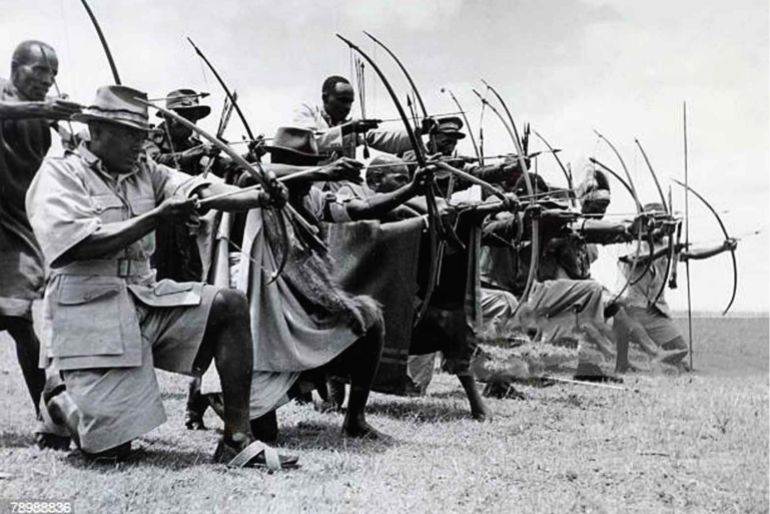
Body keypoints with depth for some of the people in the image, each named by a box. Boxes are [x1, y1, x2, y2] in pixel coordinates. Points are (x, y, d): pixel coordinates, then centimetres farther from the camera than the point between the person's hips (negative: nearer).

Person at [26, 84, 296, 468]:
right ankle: (62, 400, 25)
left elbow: (202, 190, -3)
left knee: (231, 306, -14)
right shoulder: (59, 174, -5)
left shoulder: (144, 171, 12)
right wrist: (158, 216, -21)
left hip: (146, 298, 6)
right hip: (91, 313, -6)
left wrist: (259, 197, -22)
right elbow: (81, 244, -20)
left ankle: (236, 439, -9)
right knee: (110, 448, -11)